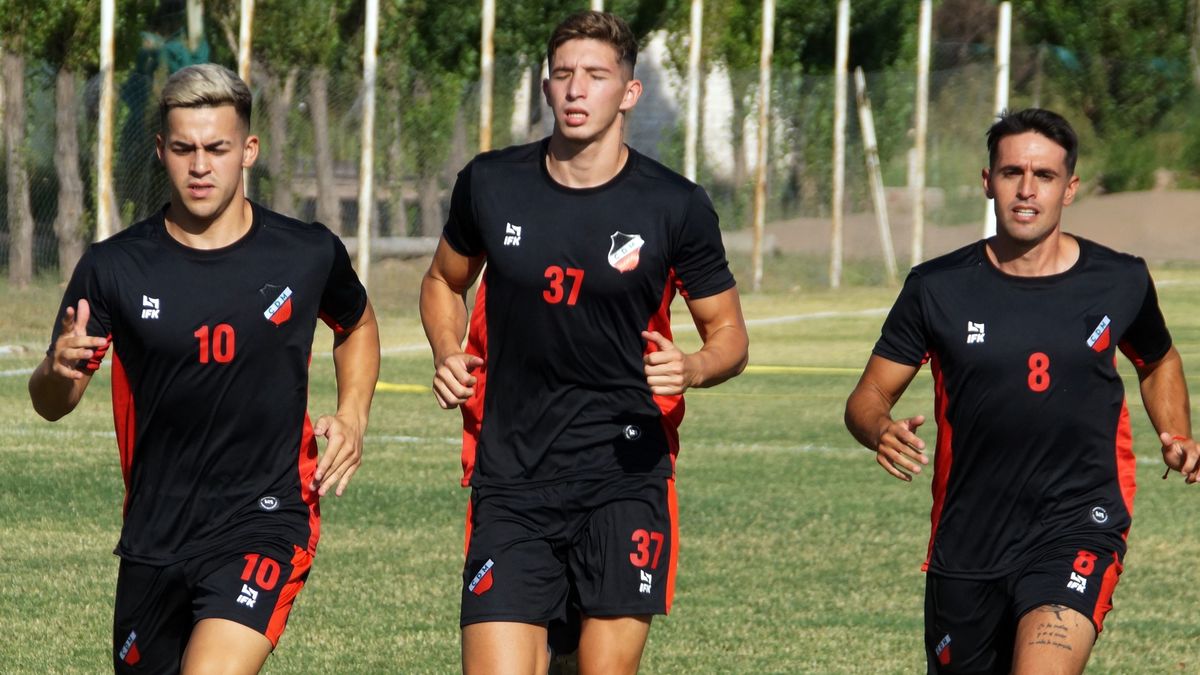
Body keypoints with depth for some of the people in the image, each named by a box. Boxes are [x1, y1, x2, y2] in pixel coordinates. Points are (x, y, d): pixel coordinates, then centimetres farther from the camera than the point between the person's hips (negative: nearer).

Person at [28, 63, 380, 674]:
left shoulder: (309, 254, -3)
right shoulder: (115, 268, -4)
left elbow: (357, 325, 20)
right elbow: (51, 405, 2)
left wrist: (351, 418, 3)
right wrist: (59, 371, -23)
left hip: (267, 525, -3)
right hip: (154, 541, 3)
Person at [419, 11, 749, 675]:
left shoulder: (676, 207, -2)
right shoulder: (489, 183, 4)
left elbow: (729, 335, 8)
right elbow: (444, 281, 23)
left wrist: (692, 368, -15)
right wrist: (448, 356, 4)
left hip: (625, 477, -1)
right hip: (511, 481, 1)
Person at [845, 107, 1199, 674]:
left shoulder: (1120, 282, 1)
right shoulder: (938, 288, -2)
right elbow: (868, 398, 2)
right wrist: (882, 431, -21)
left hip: (1079, 528, -2)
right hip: (966, 539, 2)